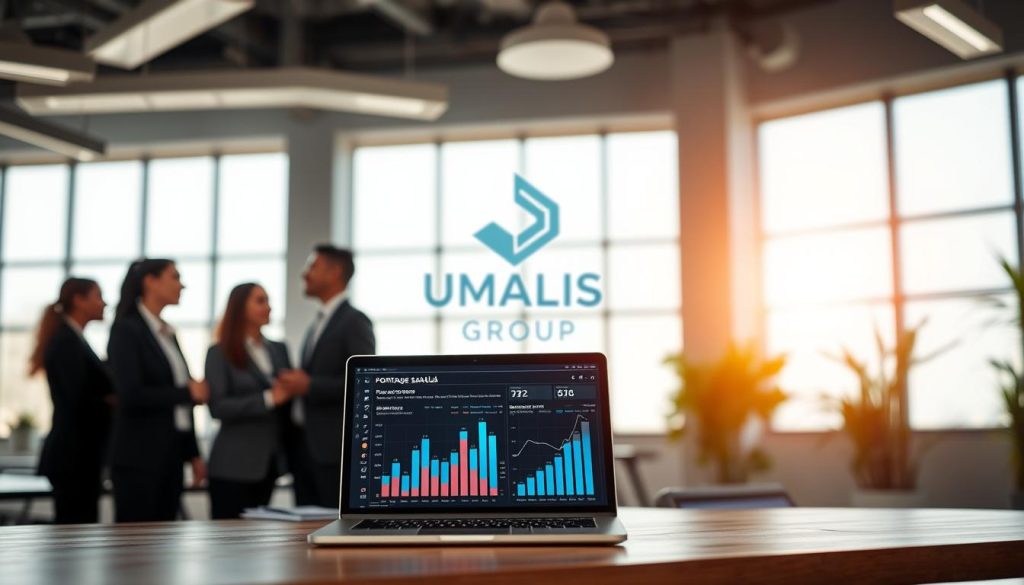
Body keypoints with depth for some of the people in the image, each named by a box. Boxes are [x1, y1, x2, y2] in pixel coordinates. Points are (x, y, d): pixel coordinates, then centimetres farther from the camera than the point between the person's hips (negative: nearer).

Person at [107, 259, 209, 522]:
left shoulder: (167, 333, 15)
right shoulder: (126, 330, -8)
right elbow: (130, 395, -20)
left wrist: (193, 454, 16)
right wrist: (187, 392, -14)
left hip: (171, 456, 8)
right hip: (139, 457, -7)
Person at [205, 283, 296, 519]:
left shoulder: (278, 349, 13)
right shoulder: (220, 353, -4)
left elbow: (288, 398, 16)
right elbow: (218, 407, -15)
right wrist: (268, 399, -22)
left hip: (269, 461, 6)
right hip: (233, 464, -5)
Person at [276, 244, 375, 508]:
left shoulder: (354, 321, -8)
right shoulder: (319, 322, 18)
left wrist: (309, 385, -18)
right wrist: (296, 384, 5)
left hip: (333, 446, -8)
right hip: (303, 441, 8)